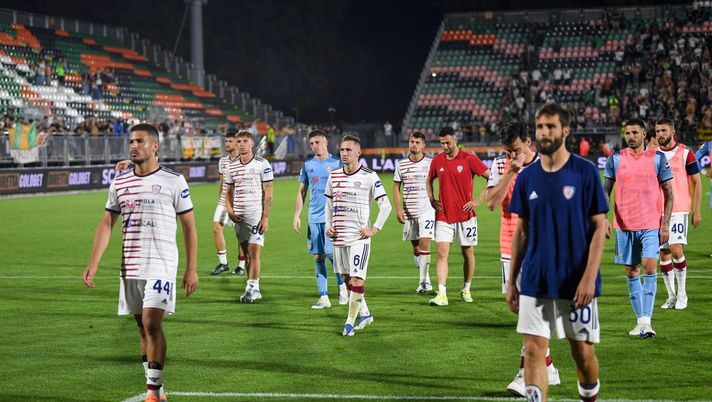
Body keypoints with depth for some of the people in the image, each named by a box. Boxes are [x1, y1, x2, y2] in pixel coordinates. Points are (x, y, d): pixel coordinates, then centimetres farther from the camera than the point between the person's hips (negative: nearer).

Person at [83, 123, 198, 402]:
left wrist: (191, 270, -3)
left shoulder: (173, 181, -3)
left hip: (161, 264, -5)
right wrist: (93, 264, 0)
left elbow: (189, 227, 0)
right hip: (130, 266, 5)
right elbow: (106, 224, 10)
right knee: (143, 327, 9)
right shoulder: (119, 183, 9)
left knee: (152, 323, -15)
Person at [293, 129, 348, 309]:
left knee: (331, 253, -13)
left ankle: (342, 285, 11)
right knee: (318, 257, 3)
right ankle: (324, 297, 7)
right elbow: (302, 191, 15)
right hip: (314, 218, 4)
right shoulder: (308, 165, 10)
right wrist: (297, 215, 8)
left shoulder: (337, 164, 0)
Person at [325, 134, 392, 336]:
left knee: (357, 279, -12)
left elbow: (386, 205, -4)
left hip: (359, 236, -6)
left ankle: (350, 321, -3)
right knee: (347, 278, 12)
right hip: (339, 236, 6)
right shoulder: (334, 175, 8)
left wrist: (374, 229, -9)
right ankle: (365, 314, 29)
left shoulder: (369, 176, -7)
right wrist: (328, 226, 9)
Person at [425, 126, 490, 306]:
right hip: (443, 216, 2)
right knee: (442, 253, -9)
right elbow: (429, 181, 23)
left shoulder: (469, 159, -7)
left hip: (465, 215, -2)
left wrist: (478, 200, -9)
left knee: (468, 253, 8)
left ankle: (466, 289, 24)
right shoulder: (437, 160, 5)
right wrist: (432, 201, 9)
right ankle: (441, 294, -13)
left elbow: (491, 178, -4)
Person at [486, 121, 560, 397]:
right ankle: (547, 368, 22)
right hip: (510, 249, 4)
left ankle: (525, 375, -10)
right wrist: (511, 171, -15)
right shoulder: (500, 165, 4)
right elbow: (491, 203, -8)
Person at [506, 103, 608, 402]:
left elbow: (599, 227, -6)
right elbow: (521, 232, 11)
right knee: (533, 350, -5)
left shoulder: (585, 172, -5)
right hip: (535, 283, 3)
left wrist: (589, 277, -15)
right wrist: (511, 281, 8)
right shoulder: (527, 177, 5)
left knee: (583, 352, 6)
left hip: (576, 284, -3)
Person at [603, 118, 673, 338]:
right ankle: (640, 321, 15)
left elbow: (668, 194, 3)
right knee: (631, 273, 6)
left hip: (651, 225, -2)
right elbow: (606, 191, 9)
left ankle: (647, 320, -15)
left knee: (649, 268, -14)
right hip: (624, 226, 2)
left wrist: (665, 224, -5)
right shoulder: (615, 159, 4)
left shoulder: (657, 158, 0)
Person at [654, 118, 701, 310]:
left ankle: (682, 295, 0)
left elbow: (697, 183, 1)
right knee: (663, 254, 4)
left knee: (676, 250, -14)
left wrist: (697, 210, -4)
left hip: (679, 209, -4)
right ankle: (671, 296, 13)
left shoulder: (685, 153, -2)